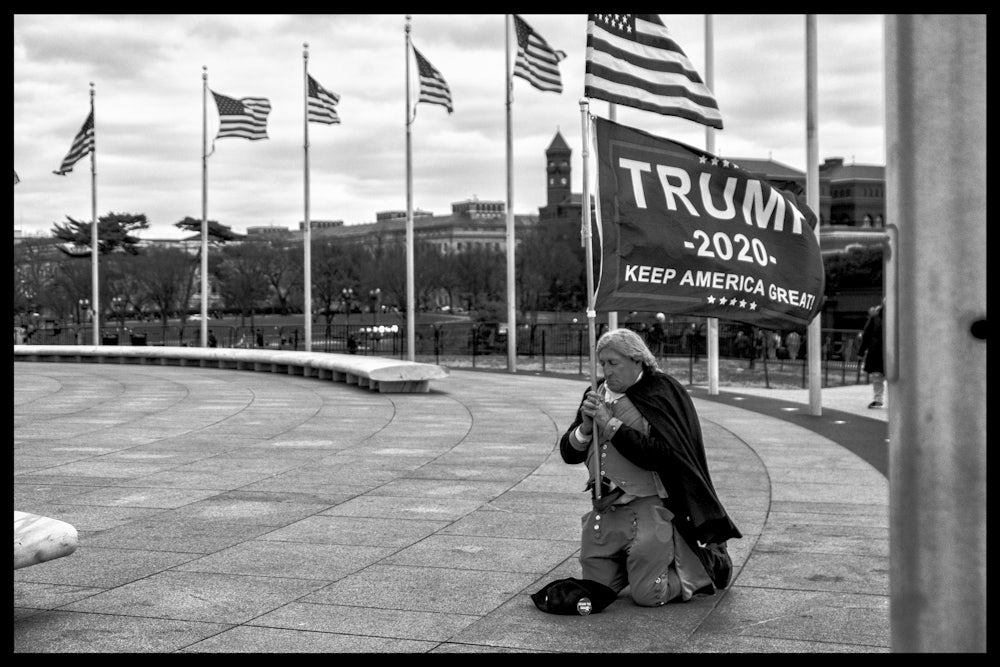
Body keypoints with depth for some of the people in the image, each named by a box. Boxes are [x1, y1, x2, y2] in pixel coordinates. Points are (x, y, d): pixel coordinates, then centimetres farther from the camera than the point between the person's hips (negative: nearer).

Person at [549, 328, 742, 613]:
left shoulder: (662, 393, -11)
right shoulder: (597, 395, 7)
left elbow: (662, 455, -24)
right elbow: (568, 453, 7)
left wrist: (610, 425, -22)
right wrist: (586, 426, -13)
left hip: (647, 507, -6)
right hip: (604, 510, 7)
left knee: (647, 595, -5)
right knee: (597, 588, 10)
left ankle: (710, 561, 21)